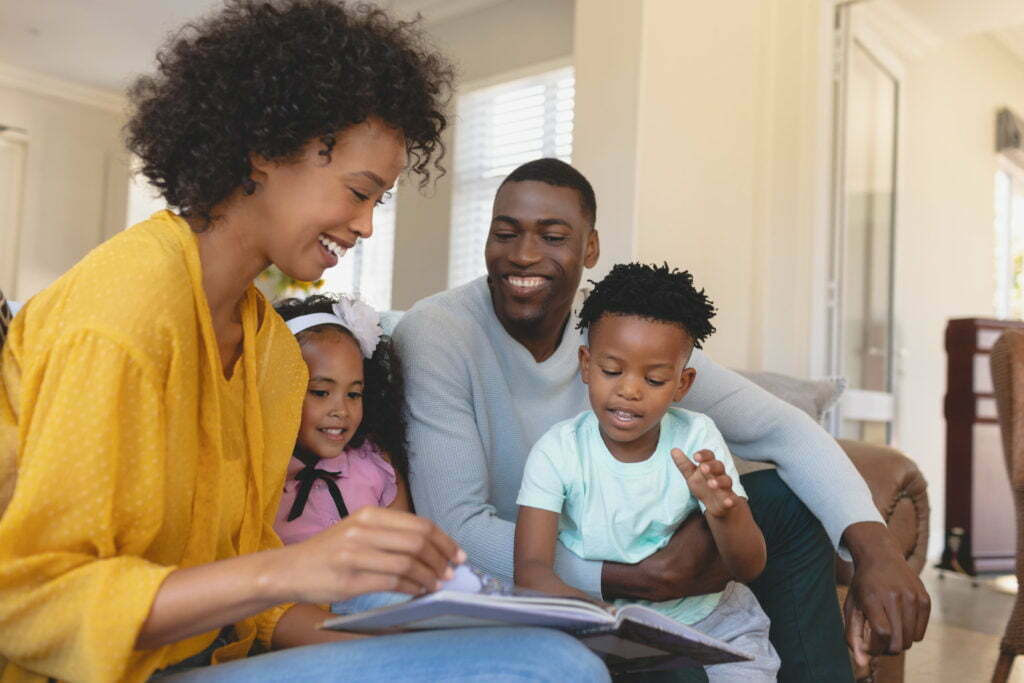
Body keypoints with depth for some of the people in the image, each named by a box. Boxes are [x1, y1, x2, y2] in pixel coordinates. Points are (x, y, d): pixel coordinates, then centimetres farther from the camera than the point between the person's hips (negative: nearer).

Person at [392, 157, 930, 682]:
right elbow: (456, 528, -25)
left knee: (783, 502, -3)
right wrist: (647, 580, -30)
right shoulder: (435, 336, -21)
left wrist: (873, 544, -24)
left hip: (599, 552, 6)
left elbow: (779, 427, -8)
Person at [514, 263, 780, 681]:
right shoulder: (558, 451, -13)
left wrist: (723, 509, -33)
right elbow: (531, 567, -21)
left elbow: (749, 568, -9)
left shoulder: (696, 439, -9)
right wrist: (579, 605, -44)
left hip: (705, 617, 1)